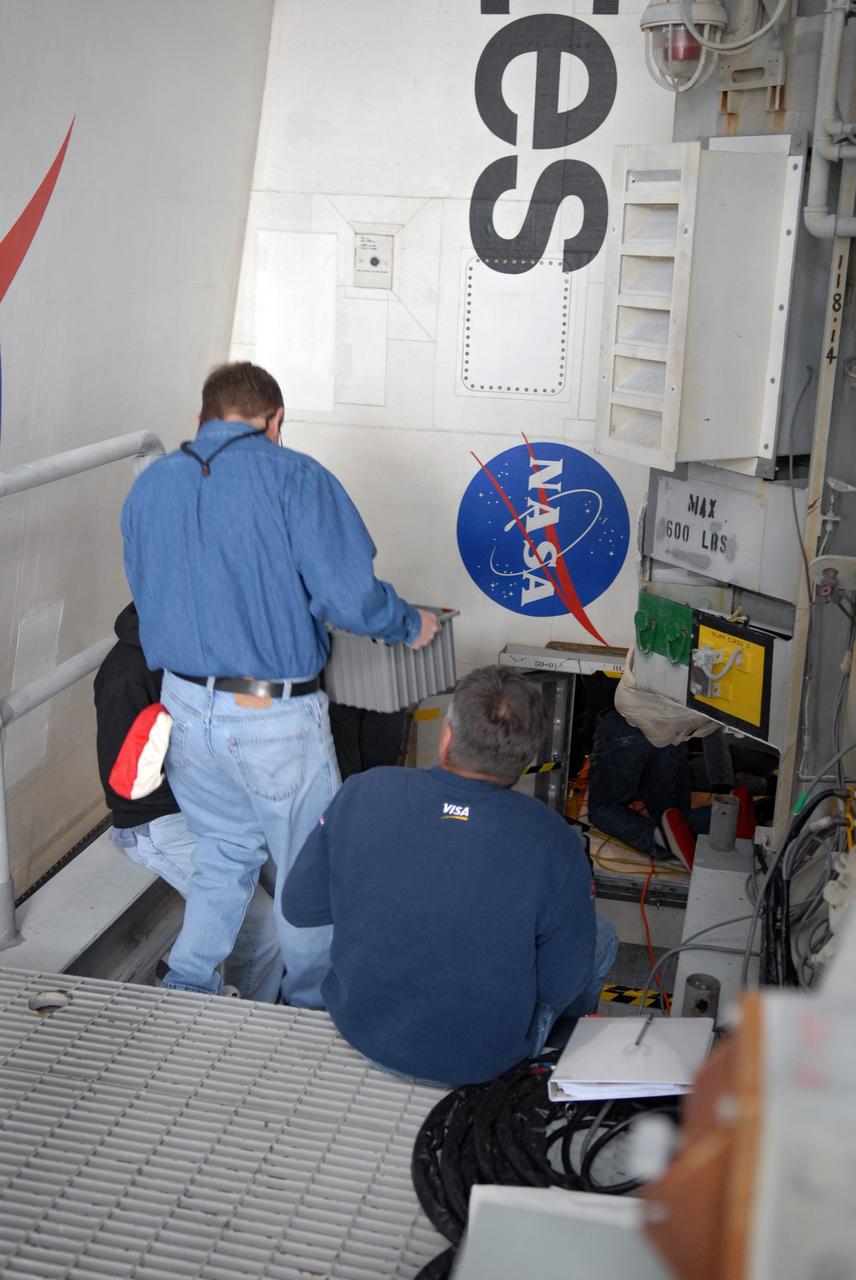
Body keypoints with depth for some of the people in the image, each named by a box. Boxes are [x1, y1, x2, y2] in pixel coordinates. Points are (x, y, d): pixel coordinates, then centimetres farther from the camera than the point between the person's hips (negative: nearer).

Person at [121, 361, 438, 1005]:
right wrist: (413, 625, 1)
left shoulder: (149, 486, 6)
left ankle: (185, 990, 27)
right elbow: (351, 598, -18)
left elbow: (149, 598, 14)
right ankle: (310, 1009, 31)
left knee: (224, 852, 25)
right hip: (275, 717, -5)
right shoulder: (294, 476, -11)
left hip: (186, 706, 6)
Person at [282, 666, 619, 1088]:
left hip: (361, 1027, 3)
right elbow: (561, 987, -14)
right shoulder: (554, 844, -26)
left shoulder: (362, 793, -21)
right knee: (602, 935, 22)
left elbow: (298, 907, -7)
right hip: (482, 1059, -2)